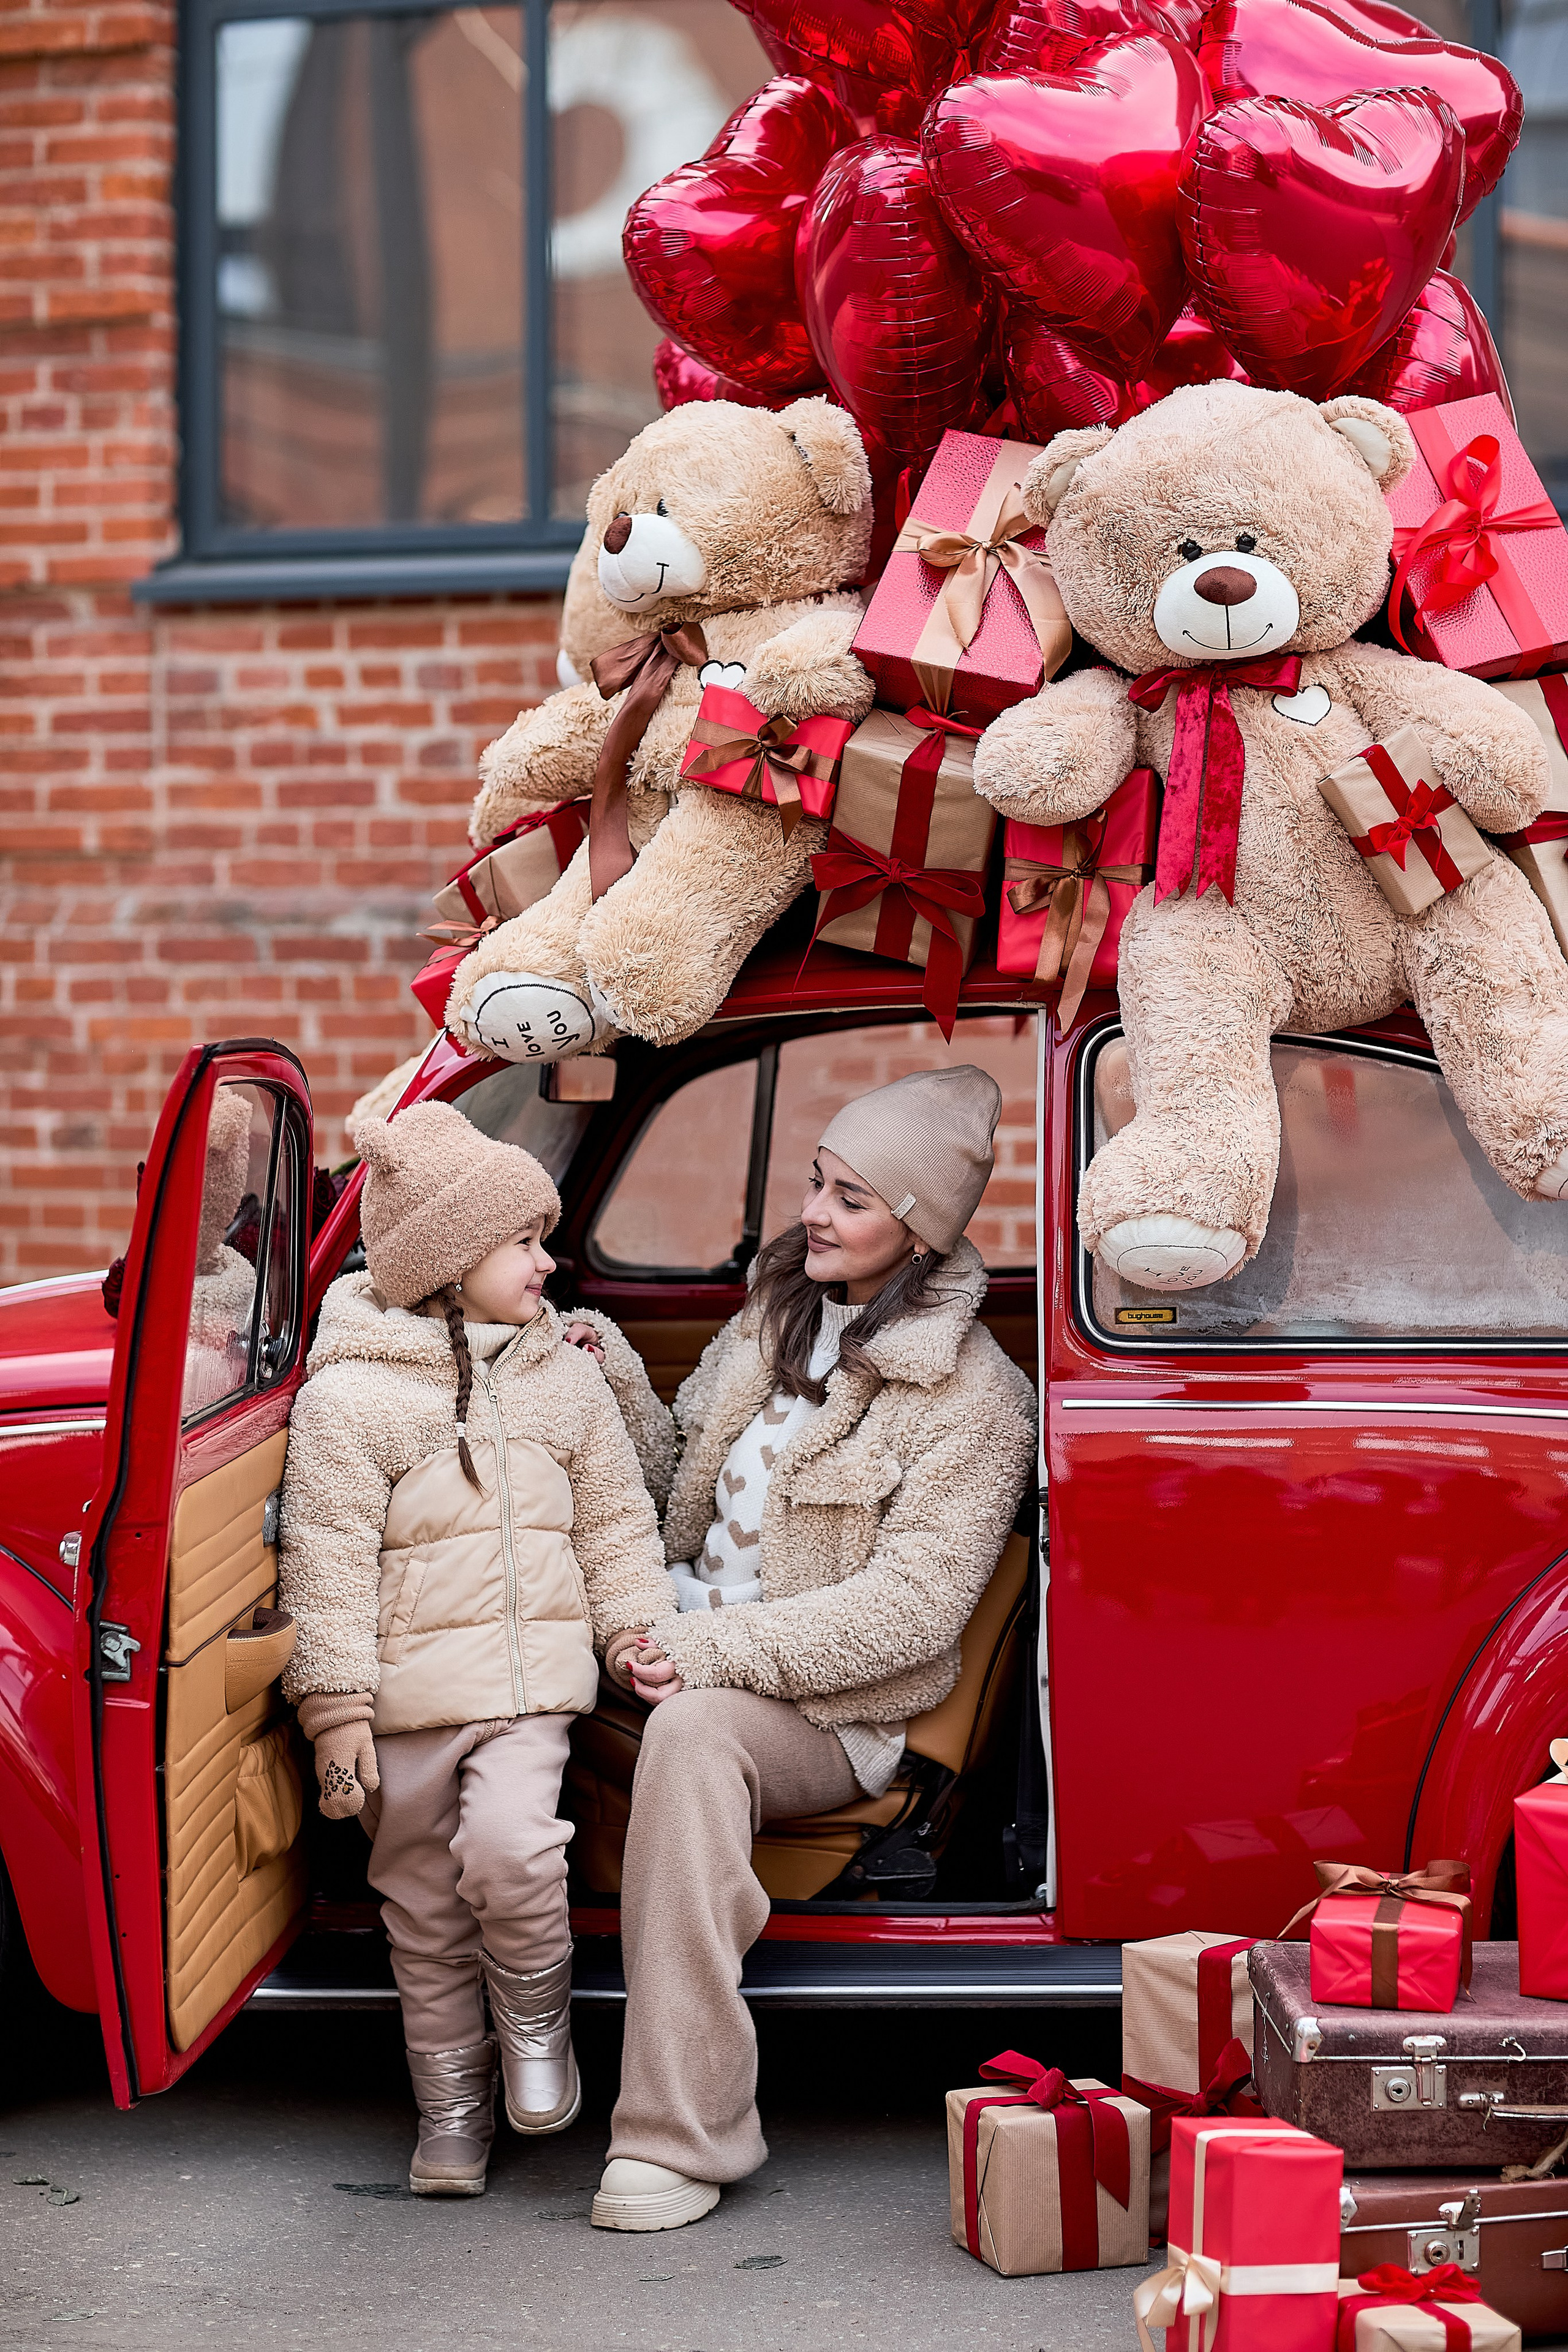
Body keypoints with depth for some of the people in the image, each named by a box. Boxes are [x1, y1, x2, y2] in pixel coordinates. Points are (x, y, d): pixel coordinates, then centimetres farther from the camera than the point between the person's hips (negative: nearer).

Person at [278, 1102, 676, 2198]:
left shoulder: (566, 1372, 8)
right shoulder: (348, 1395, -6)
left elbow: (617, 1516, 16)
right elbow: (328, 1561, -7)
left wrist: (637, 1626, 6)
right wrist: (337, 1709, -9)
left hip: (533, 1680, 2)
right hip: (408, 1694, -1)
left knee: (510, 1846, -22)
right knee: (427, 1909, 8)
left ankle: (538, 2016, 5)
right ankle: (454, 2106, 23)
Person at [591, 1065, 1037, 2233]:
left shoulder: (973, 1401, -7)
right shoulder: (777, 1319, 15)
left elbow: (912, 1607, -15)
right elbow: (682, 1502, 22)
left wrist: (718, 1650, -22)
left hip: (828, 1714, -7)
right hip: (687, 1655, 7)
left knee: (695, 1730, -38)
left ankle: (682, 2134, -38)